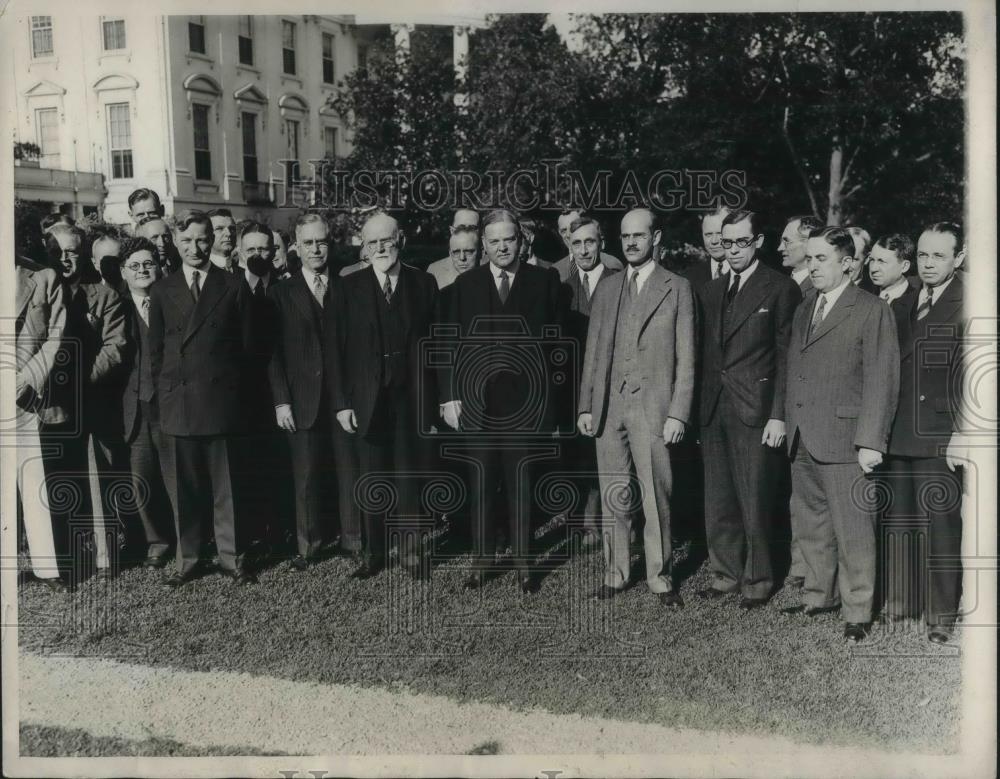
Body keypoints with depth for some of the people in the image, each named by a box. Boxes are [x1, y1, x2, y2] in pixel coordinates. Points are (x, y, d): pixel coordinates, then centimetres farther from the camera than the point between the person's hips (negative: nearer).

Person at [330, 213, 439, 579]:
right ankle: (372, 552, 18)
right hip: (368, 399, 0)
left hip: (413, 398, 0)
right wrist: (342, 402, -5)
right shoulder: (349, 288, 2)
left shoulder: (424, 283, 3)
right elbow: (337, 349, 0)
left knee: (410, 476, 6)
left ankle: (412, 551, 17)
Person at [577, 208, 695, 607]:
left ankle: (660, 577, 12)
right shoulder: (606, 290, 14)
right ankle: (615, 572, 19)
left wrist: (678, 413, -7)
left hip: (652, 408, -3)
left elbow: (685, 358, -1)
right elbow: (593, 353, 14)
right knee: (613, 498, 8)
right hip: (608, 408, 3)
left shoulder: (677, 289, 3)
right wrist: (585, 406, 7)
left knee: (656, 498, -1)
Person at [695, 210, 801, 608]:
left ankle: (757, 579, 16)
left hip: (755, 410, -5)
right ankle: (726, 572, 24)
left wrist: (779, 414, -11)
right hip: (714, 409, 5)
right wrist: (699, 409, 8)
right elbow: (705, 353, 14)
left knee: (754, 500, 1)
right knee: (717, 500, 10)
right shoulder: (711, 291, 14)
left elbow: (786, 355, -6)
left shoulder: (781, 289, -3)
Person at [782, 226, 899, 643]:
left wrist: (870, 441, -15)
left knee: (852, 530, 0)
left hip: (843, 440, -7)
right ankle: (819, 596, 30)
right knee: (810, 526, 15)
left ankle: (858, 612, 12)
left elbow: (881, 381, -10)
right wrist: (788, 423, 7)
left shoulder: (871, 310, -6)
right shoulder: (804, 309, 16)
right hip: (802, 439, 7)